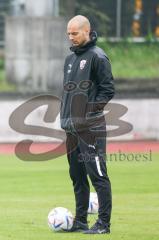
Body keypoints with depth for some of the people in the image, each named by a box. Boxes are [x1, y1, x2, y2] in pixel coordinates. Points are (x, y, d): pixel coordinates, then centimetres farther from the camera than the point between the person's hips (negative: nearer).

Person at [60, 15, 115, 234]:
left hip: (91, 127, -9)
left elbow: (108, 90, -11)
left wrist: (90, 110, -16)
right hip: (72, 127, 9)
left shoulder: (97, 57, -7)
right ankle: (80, 221, 18)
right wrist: (65, 116, 14)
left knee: (97, 174, -9)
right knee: (77, 175, 12)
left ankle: (103, 223, -9)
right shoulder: (70, 59, 17)